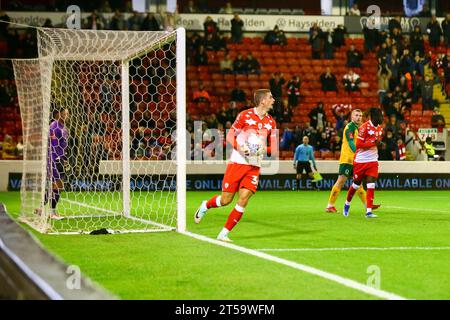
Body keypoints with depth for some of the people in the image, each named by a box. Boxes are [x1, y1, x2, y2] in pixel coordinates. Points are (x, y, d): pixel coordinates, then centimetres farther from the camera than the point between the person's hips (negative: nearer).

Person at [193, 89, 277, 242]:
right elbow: (230, 135, 1)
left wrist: (265, 149, -9)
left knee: (243, 199, -11)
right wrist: (239, 147, -17)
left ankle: (224, 234, -2)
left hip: (254, 166, 3)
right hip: (237, 162, -3)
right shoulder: (245, 115, -5)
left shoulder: (271, 122, 7)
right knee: (226, 199, -1)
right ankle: (205, 206, 32)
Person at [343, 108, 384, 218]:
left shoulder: (380, 128, 8)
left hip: (373, 161, 5)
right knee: (356, 184, 10)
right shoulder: (365, 127, -16)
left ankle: (368, 211, -8)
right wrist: (374, 143, -22)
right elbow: (359, 144, -19)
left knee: (371, 186, -8)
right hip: (360, 160, -5)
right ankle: (347, 204, 34)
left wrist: (379, 143, 1)